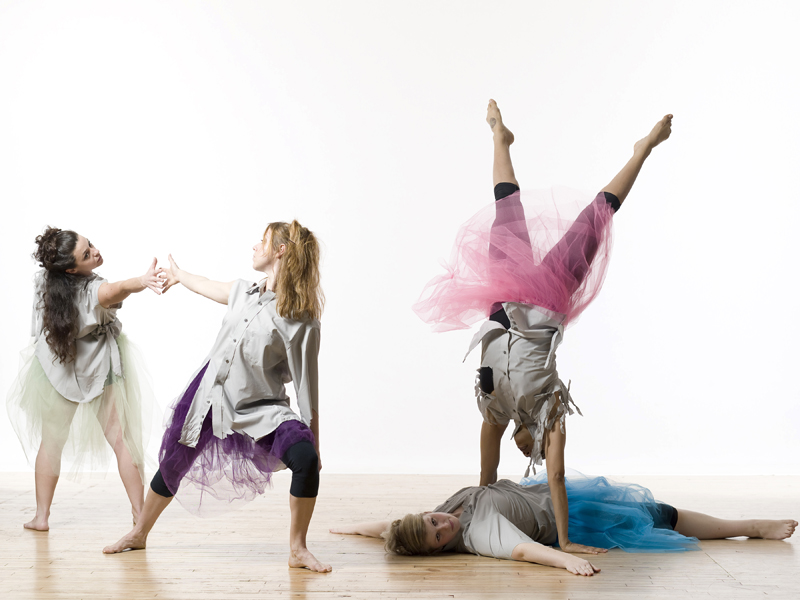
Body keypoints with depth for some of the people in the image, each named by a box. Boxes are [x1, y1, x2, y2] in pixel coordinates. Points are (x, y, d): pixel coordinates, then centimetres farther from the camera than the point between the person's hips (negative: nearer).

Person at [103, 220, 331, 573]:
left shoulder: (301, 319, -17)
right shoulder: (244, 293, 2)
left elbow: (307, 386, -15)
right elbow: (211, 288, 25)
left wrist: (313, 443, -15)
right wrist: (179, 275, 44)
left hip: (261, 408, -5)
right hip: (209, 397, 6)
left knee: (306, 460, -28)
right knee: (172, 465, 17)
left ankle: (298, 550, -11)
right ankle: (139, 534, 43)